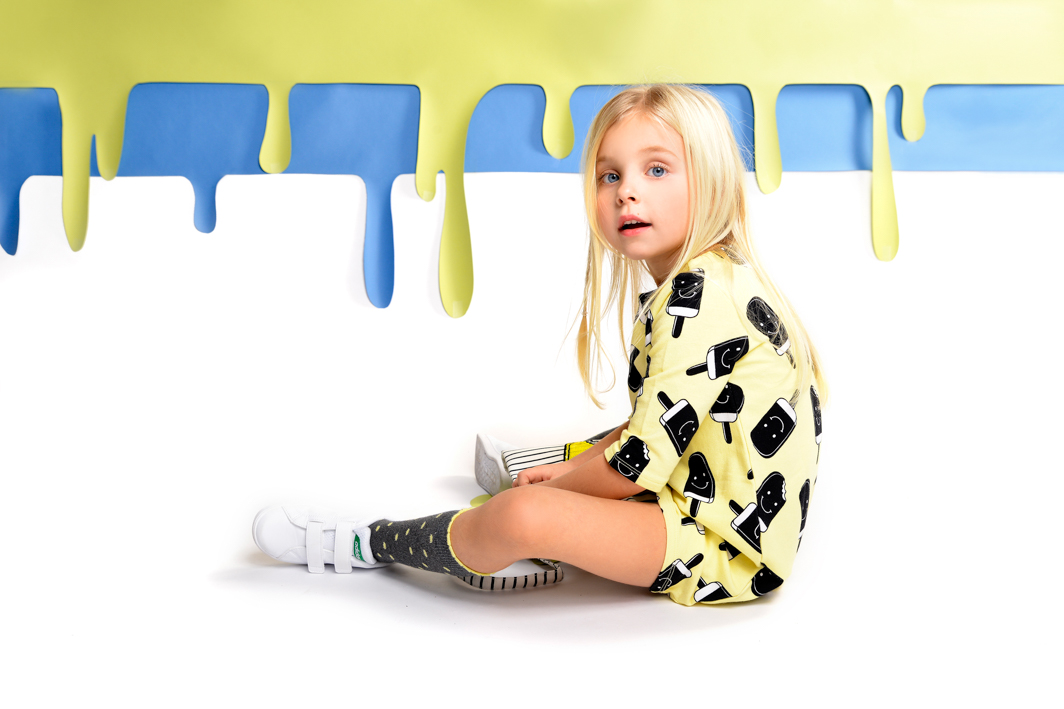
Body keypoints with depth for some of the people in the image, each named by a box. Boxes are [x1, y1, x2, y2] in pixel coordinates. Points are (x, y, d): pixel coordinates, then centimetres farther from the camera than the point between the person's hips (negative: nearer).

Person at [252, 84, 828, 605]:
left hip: (722, 550, -11)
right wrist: (572, 468, 13)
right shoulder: (704, 285, 11)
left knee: (524, 516, -24)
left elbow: (639, 462, -23)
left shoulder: (696, 299, -22)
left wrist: (550, 491, -6)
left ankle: (363, 545, -6)